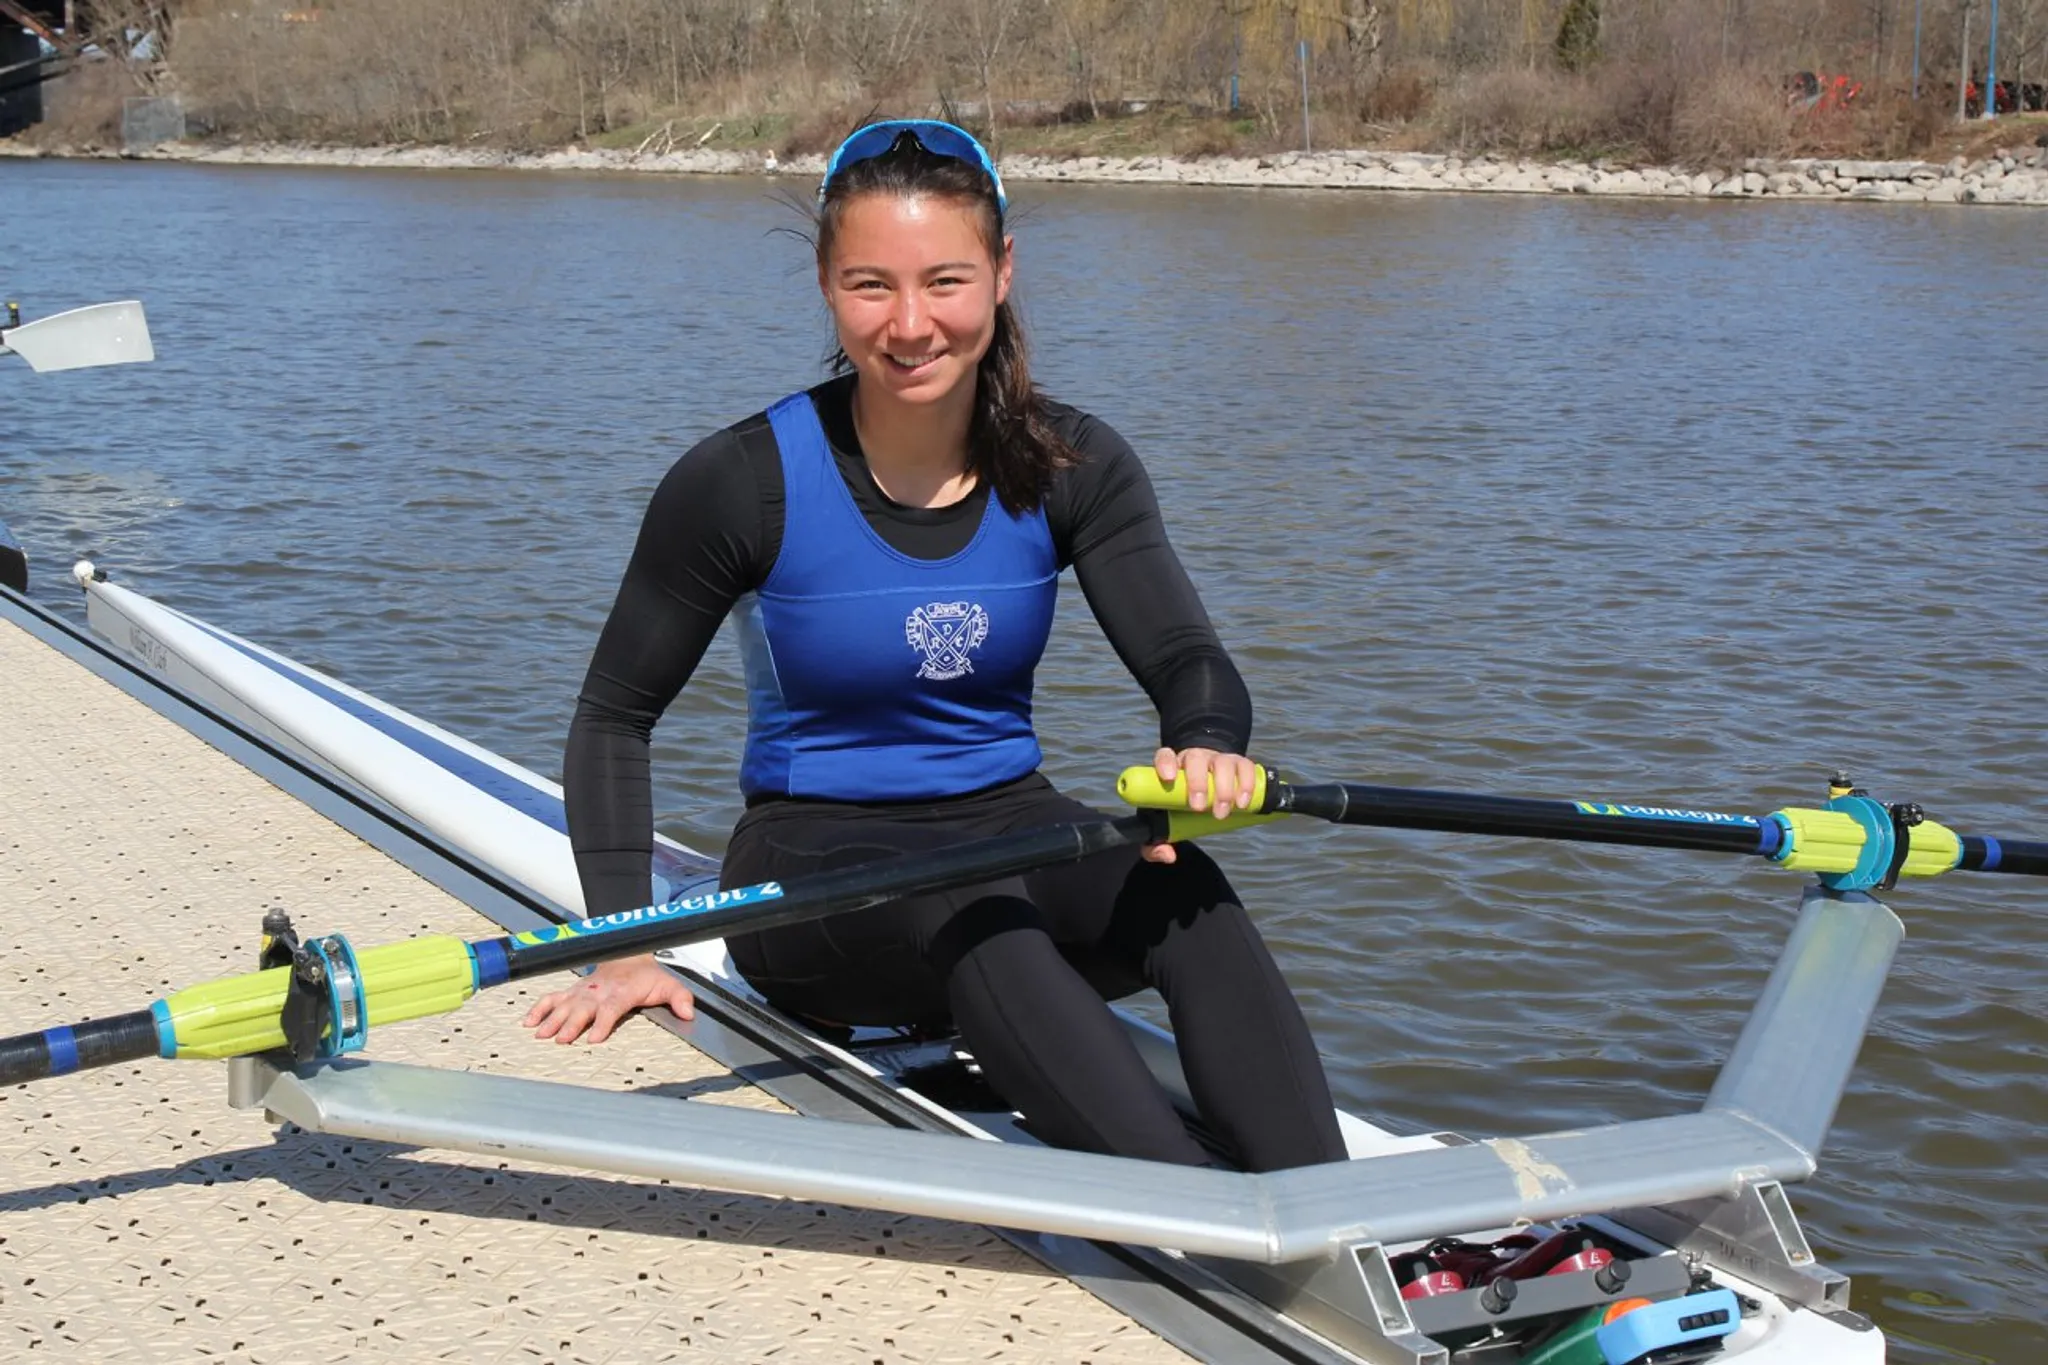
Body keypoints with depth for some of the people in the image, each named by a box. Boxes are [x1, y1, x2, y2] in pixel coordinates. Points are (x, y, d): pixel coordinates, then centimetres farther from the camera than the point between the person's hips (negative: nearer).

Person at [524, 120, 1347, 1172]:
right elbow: (613, 716, -1)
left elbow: (1185, 658, -12)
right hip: (813, 855, -3)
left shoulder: (1071, 467, -2)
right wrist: (625, 948, -12)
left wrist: (1207, 744, -38)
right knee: (974, 916, -37)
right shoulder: (745, 484, -10)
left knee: (1181, 891, -30)